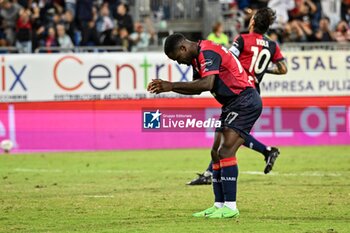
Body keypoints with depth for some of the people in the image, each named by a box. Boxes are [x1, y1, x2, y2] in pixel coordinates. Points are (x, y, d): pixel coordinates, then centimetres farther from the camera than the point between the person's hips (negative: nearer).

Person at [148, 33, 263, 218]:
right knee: (216, 153, 9)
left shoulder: (207, 52, -18)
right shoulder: (198, 56, 14)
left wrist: (172, 85, -27)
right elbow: (197, 88, 22)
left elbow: (207, 84, -31)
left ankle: (230, 207, -17)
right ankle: (219, 205, 12)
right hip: (233, 105, 11)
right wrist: (167, 87, 10)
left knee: (226, 151, -17)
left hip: (245, 102, -11)